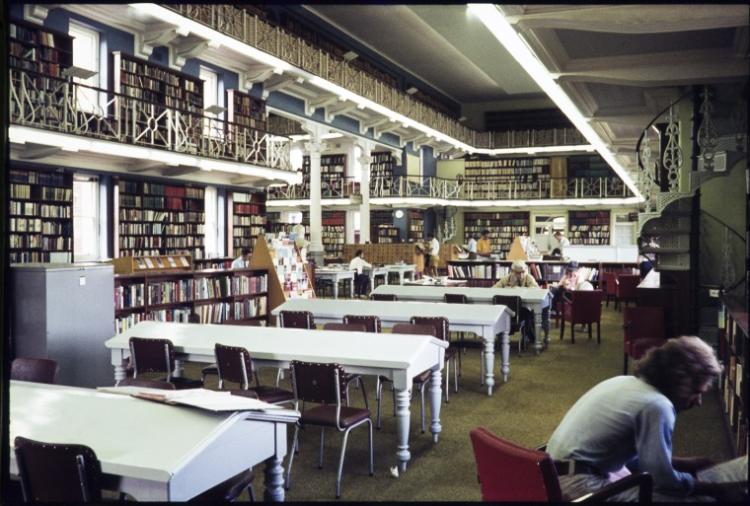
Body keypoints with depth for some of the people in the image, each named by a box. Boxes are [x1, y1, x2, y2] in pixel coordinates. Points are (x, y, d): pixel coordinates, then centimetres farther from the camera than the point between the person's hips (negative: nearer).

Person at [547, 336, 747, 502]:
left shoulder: (627, 382, 9)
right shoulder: (657, 405, -18)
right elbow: (663, 480, -16)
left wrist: (680, 464, 18)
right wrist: (717, 490, -3)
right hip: (578, 483, -10)